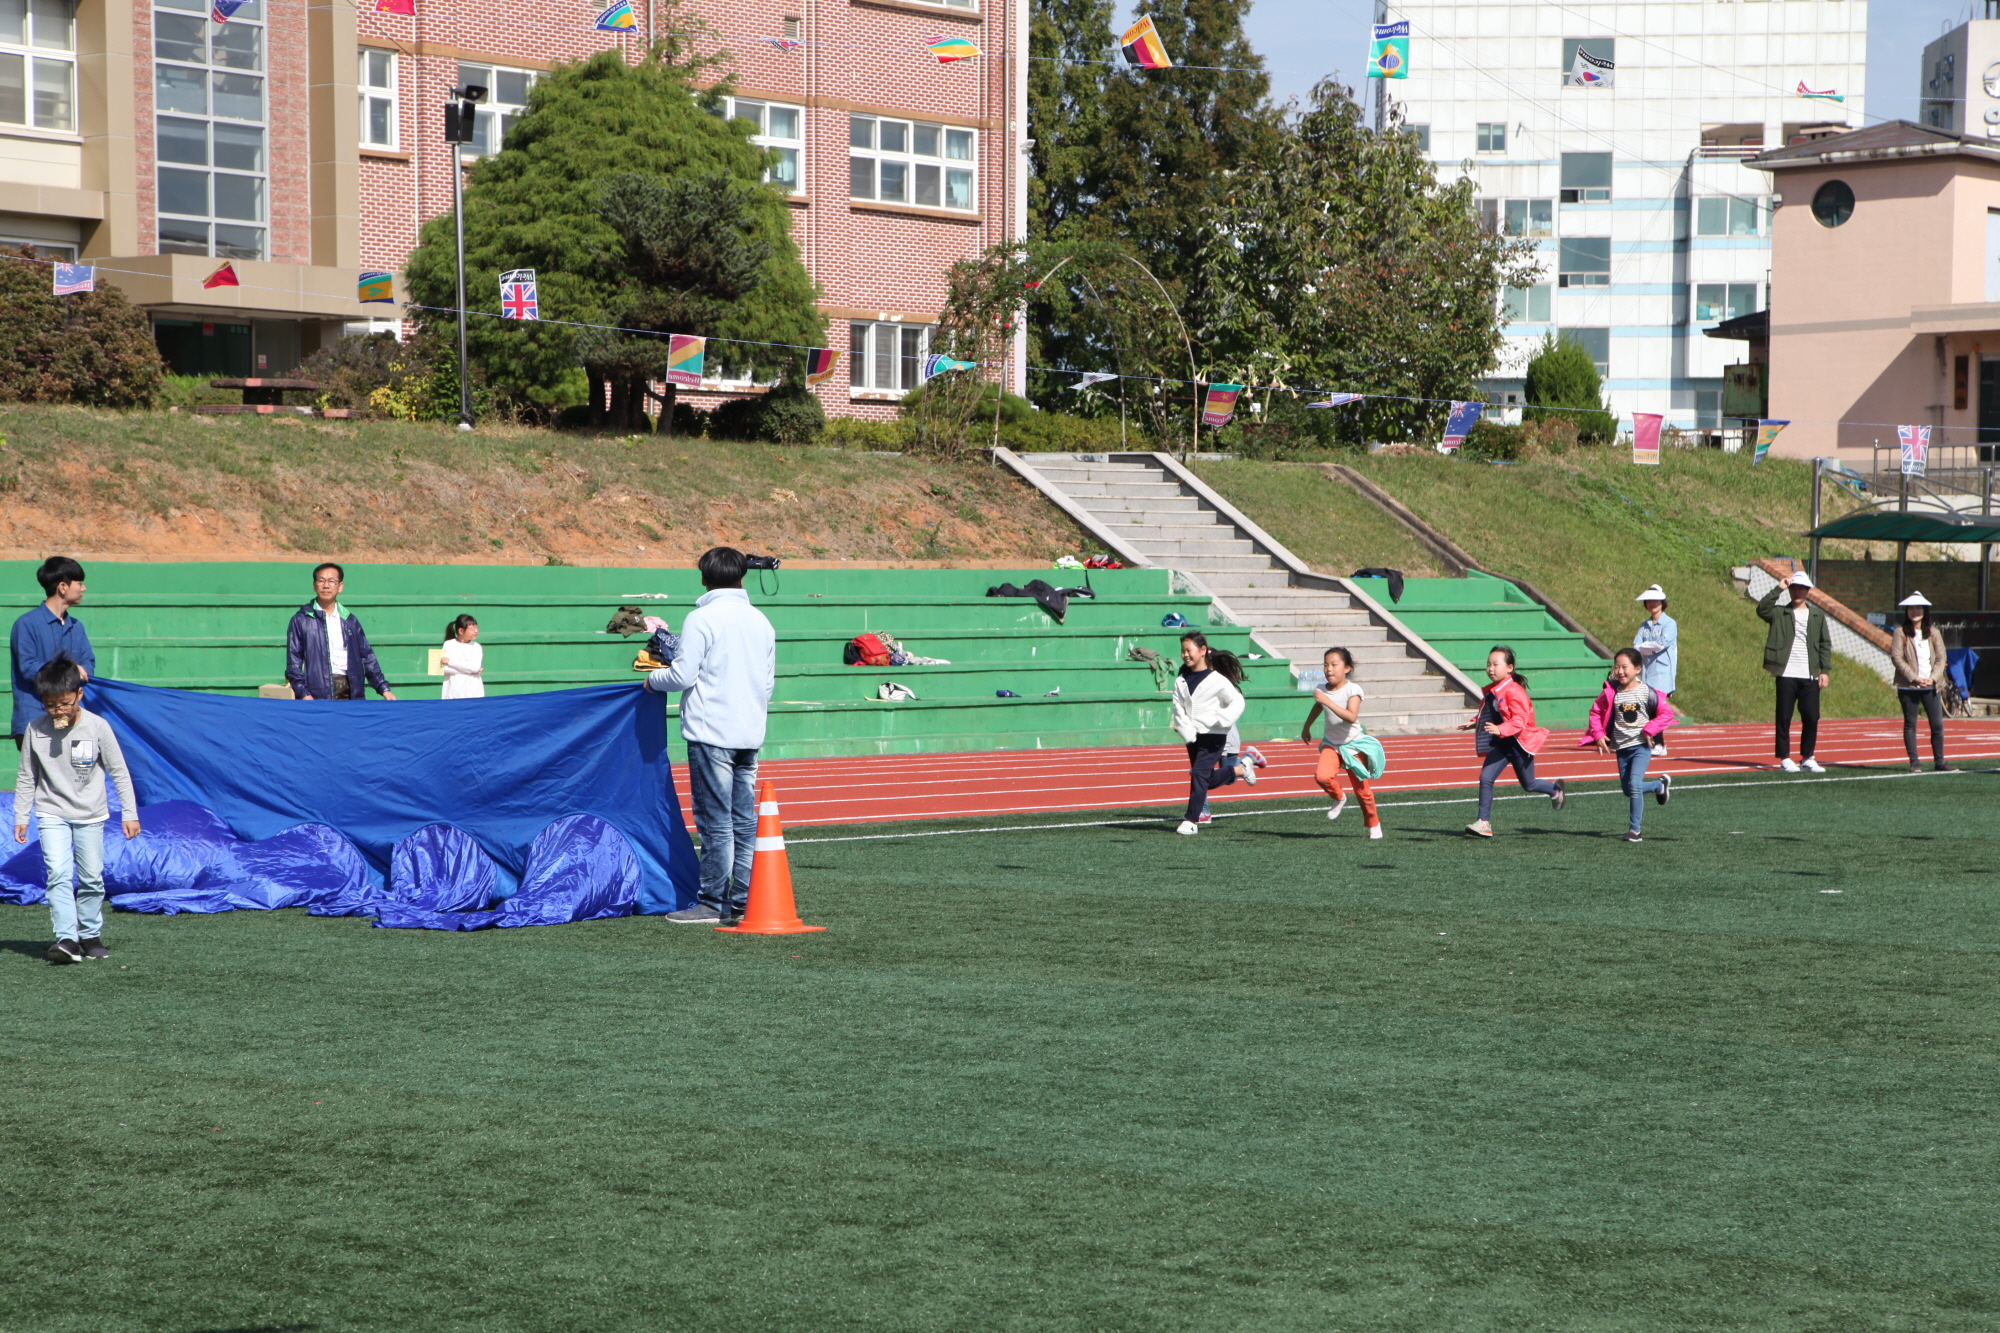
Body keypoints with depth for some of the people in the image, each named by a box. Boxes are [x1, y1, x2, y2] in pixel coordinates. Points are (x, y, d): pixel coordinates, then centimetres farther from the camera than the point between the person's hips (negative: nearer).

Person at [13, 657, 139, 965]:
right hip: (52, 814, 0)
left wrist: (130, 813, -3)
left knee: (92, 878, 4)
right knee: (59, 874, -15)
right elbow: (26, 778, 4)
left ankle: (90, 936, 20)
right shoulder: (35, 730, -7)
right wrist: (20, 817, 5)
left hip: (90, 815, 0)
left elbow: (119, 772, -3)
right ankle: (66, 938, -20)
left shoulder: (97, 727, -11)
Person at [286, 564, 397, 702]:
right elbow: (293, 662, 1)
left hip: (350, 691, 3)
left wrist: (384, 688, 11)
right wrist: (303, 693, -10)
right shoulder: (301, 620, 5)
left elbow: (367, 657, 19)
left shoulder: (350, 620, 17)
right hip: (318, 694, -3)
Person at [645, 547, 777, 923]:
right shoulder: (761, 621, 12)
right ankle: (742, 903, 8)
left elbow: (683, 676, -12)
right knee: (744, 821, 7)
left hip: (711, 732, -6)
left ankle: (713, 902, -1)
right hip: (750, 733, 6)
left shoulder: (702, 619, -9)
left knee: (715, 822, -4)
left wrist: (653, 679, 7)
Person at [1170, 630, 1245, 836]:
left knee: (1198, 773, -15)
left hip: (1213, 736, -6)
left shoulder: (1216, 680, -10)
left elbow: (1237, 702, -8)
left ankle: (1191, 820, -13)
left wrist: (1220, 720, -23)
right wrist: (1186, 732, -13)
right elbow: (1179, 710, 2)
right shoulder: (1181, 681, 6)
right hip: (1192, 736, 6)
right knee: (1207, 780, 12)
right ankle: (1239, 771, 36)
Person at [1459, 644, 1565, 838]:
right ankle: (1484, 822, -6)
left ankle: (1556, 791, 43)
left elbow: (1519, 721, -28)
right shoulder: (1489, 692, 3)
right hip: (1499, 744, 6)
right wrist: (1473, 723, 0)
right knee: (1485, 778, -10)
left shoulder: (1514, 691, -22)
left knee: (1528, 785, 12)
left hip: (1519, 743, -6)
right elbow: (1485, 715, 18)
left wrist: (1500, 729, -43)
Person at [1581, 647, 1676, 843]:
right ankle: (1660, 785, 42)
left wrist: (1649, 730, -14)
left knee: (1634, 783, -19)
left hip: (1642, 745, -4)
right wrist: (1599, 735, -6)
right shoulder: (1610, 693, -4)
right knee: (1627, 789, 12)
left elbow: (1666, 714, -3)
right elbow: (1596, 713, 7)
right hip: (1621, 747, 4)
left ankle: (1635, 830, -11)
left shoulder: (1647, 693, -9)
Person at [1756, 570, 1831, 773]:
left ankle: (1807, 758, 13)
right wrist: (1779, 589, -15)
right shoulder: (1780, 613, 5)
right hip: (1786, 674, -2)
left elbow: (1825, 644, 11)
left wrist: (1824, 670, 2)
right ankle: (1785, 758, 6)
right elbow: (1762, 609, -15)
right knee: (1784, 718, -1)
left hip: (1810, 676, 2)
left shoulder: (1817, 615, 12)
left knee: (1811, 718, 1)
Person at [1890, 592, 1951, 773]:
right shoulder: (1901, 632, 0)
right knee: (1910, 724, 0)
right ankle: (1914, 762, 5)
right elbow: (1896, 657, -7)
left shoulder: (1933, 632, 9)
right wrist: (1914, 678, -14)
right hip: (1908, 686, -2)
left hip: (1930, 686, 2)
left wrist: (1933, 678, -9)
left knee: (1937, 724, 0)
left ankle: (1939, 761, 8)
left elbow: (1941, 657, 7)